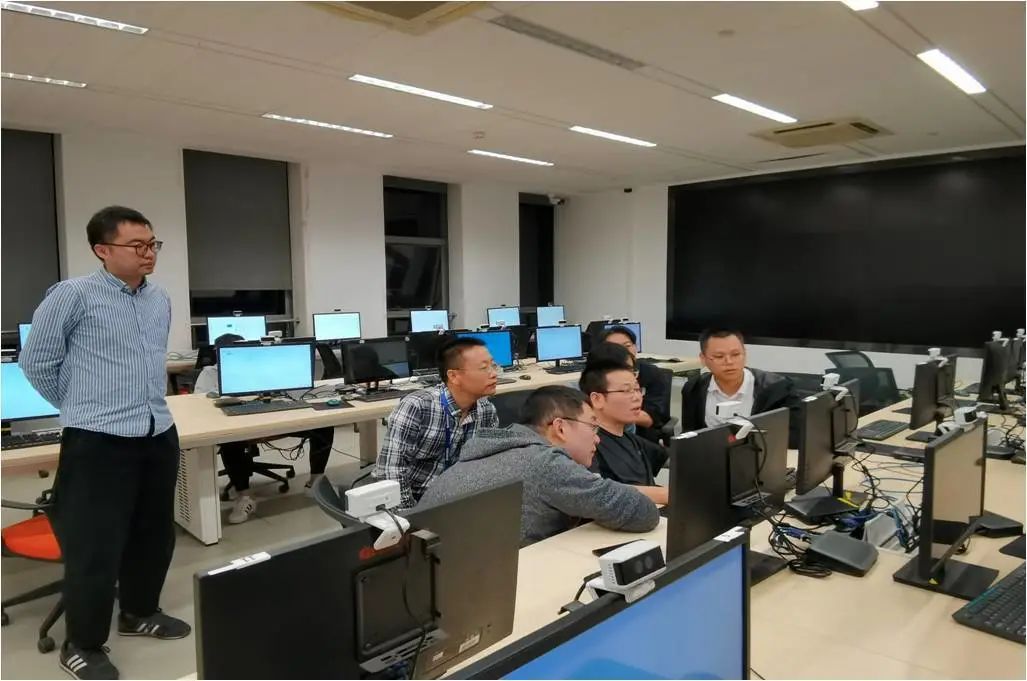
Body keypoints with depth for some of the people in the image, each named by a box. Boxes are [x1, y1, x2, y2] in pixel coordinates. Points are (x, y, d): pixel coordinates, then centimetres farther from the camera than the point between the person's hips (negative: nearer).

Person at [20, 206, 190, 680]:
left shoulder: (161, 299, 10)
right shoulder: (72, 295, -9)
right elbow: (36, 362, -1)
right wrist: (82, 408, 7)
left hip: (159, 436, 6)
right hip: (98, 442, -6)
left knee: (155, 534, 17)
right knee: (95, 546, 2)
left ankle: (140, 613, 39)